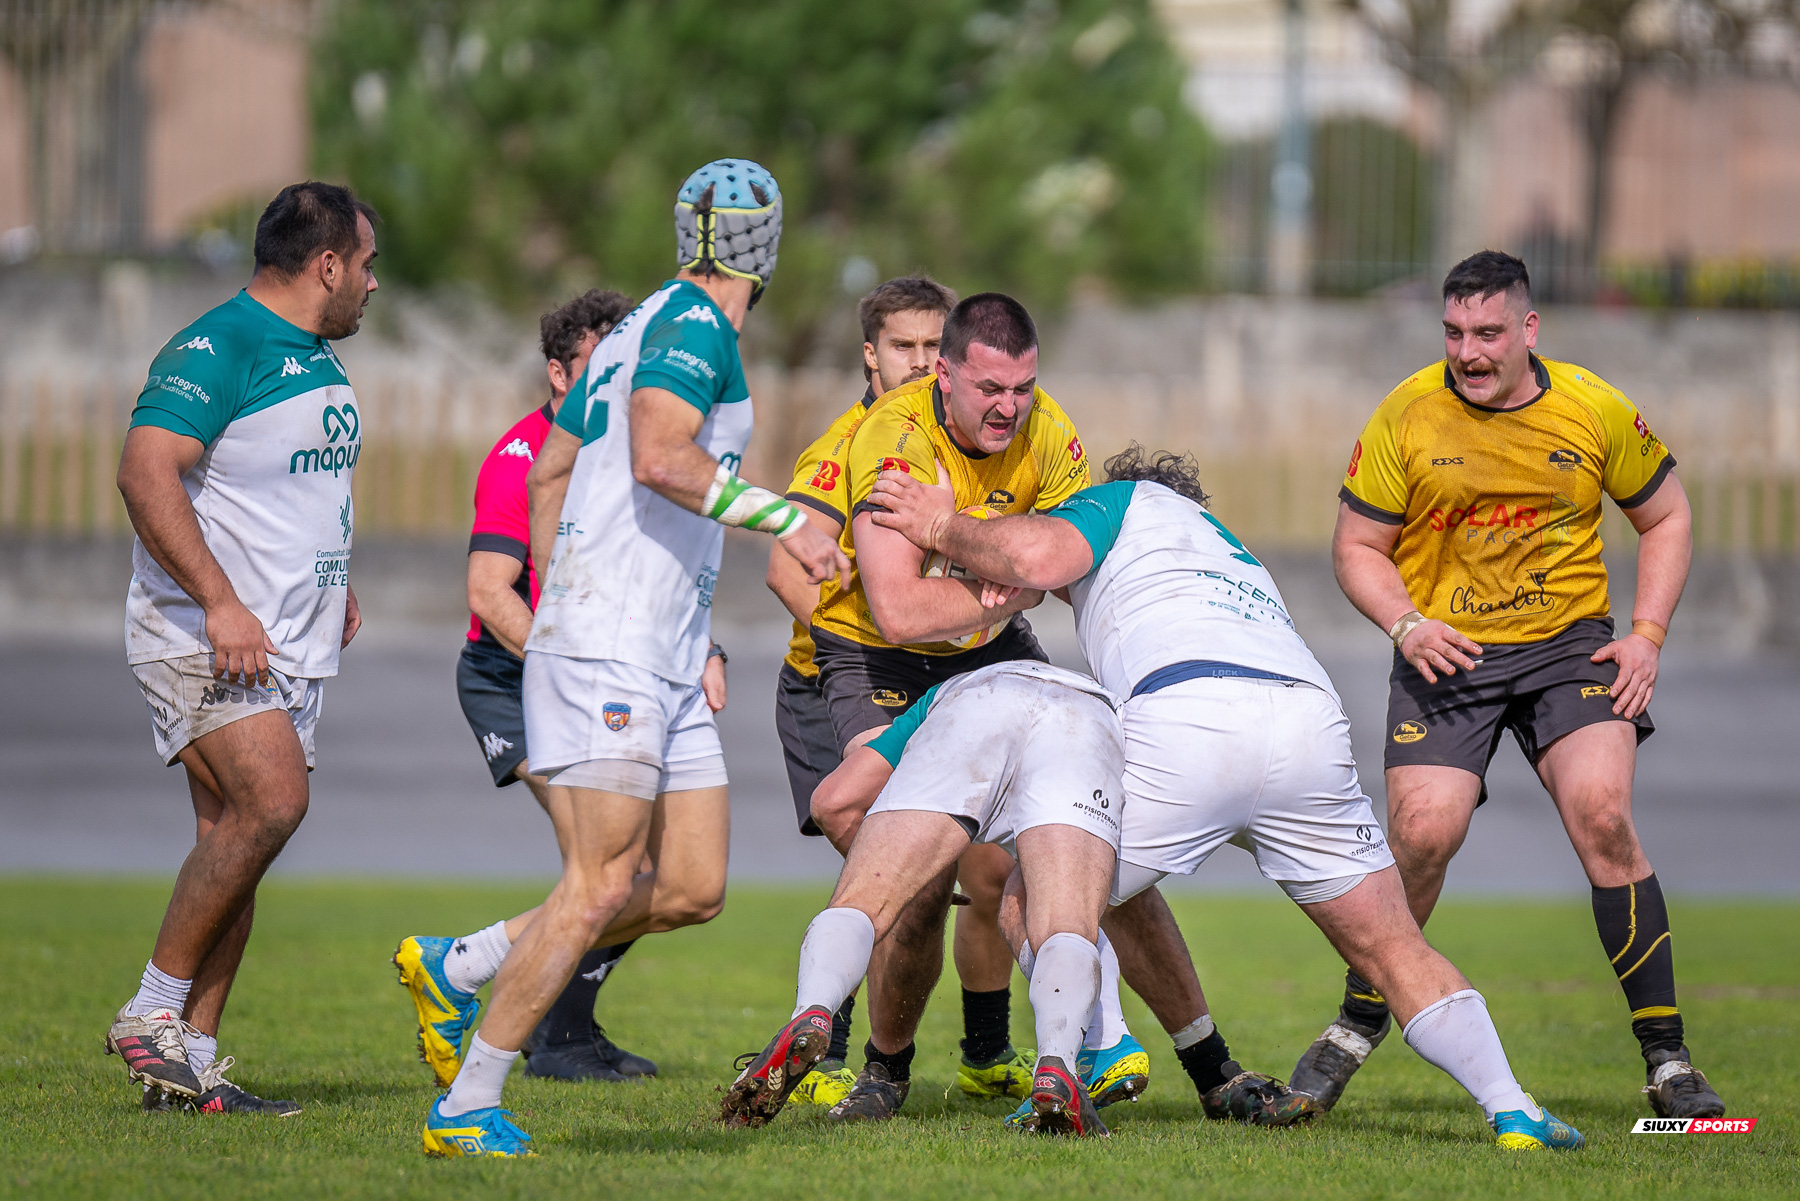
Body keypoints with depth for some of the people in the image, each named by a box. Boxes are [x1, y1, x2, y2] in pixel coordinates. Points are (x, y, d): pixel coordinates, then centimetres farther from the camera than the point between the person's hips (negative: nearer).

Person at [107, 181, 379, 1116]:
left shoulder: (318, 360, 17)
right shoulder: (216, 351, -14)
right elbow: (146, 472, -24)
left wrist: (331, 580, 23)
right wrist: (221, 602, -29)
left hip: (289, 650, 9)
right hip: (203, 641, -9)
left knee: (234, 838, 4)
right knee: (270, 803, -23)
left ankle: (193, 1059, 5)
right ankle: (152, 1012, -14)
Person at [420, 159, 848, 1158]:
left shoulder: (642, 326, 19)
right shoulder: (695, 324, -9)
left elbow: (549, 470, 26)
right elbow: (659, 457, -26)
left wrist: (559, 596, 29)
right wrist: (783, 519, -20)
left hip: (665, 662, 10)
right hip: (608, 652, -10)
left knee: (693, 890, 5)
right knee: (601, 889, -12)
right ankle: (466, 1108, -9)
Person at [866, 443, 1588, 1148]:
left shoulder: (1130, 499, 26)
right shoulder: (1232, 550, 45)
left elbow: (1037, 557, 5)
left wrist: (945, 529, 21)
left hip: (1188, 717, -5)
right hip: (1311, 716, 5)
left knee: (1037, 902, 14)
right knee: (1392, 951, 16)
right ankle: (1512, 1111, 1)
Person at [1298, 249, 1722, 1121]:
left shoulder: (1595, 411, -4)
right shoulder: (1406, 416, -6)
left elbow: (1666, 519, 10)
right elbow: (1357, 546, 2)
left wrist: (1647, 636, -2)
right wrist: (1406, 624, -16)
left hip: (1569, 642, 0)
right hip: (1446, 654, 0)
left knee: (1601, 813, -21)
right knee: (1423, 831, -18)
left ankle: (1668, 1063, -12)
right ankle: (1355, 1030, 8)